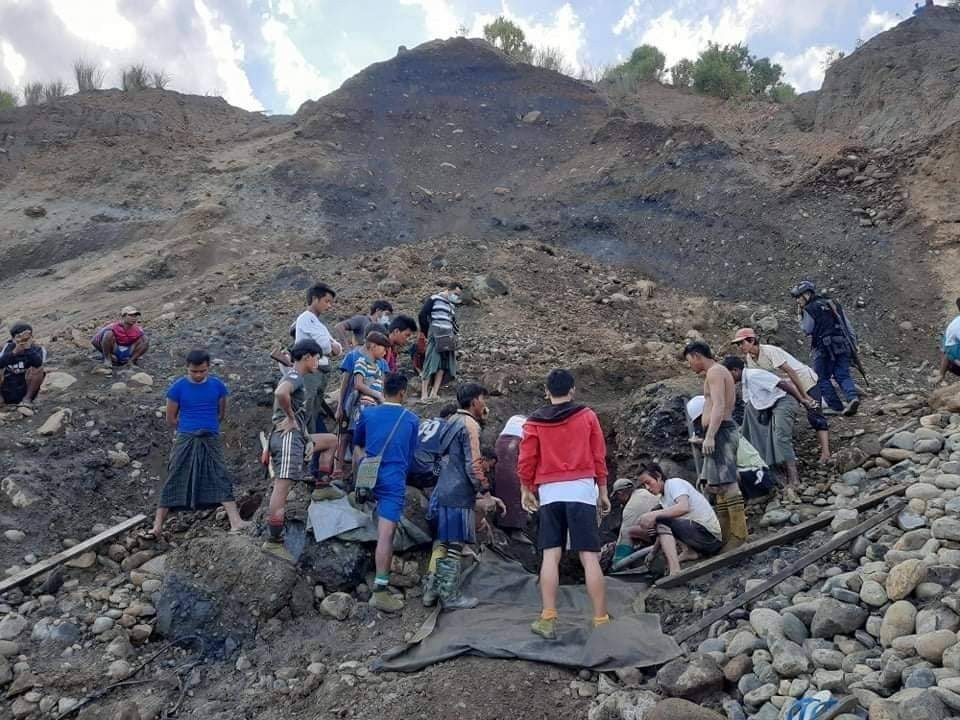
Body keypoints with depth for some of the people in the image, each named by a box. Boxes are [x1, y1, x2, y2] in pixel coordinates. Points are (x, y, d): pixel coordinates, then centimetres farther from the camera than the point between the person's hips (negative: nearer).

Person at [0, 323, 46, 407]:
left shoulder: (38, 350, -12)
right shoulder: (8, 347, -6)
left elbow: (37, 363, -35)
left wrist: (28, 347, -44)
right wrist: (14, 352, -38)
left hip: (24, 391, -2)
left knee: (38, 369, -23)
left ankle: (27, 398, -9)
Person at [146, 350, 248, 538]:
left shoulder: (217, 385, 2)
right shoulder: (178, 388, -2)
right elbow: (171, 419, 5)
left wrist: (208, 426, 8)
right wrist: (189, 427, 7)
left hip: (211, 440, 1)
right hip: (185, 441, -1)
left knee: (221, 480, -8)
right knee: (173, 483, 1)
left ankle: (236, 522, -16)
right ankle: (157, 527, 7)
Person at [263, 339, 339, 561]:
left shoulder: (293, 376, 22)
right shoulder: (295, 376, -9)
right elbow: (280, 393, -32)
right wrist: (290, 417, -16)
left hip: (296, 436, 10)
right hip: (289, 437, -10)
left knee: (331, 440, 23)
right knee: (282, 487, -10)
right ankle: (273, 541, -9)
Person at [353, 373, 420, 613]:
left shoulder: (368, 414, 9)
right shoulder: (412, 420, 6)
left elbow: (358, 444, 25)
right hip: (393, 481, -3)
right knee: (386, 535, -10)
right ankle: (380, 589, -14)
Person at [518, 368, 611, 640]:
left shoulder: (534, 422, 5)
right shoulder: (587, 416, 5)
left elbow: (526, 460, 5)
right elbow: (599, 456, 6)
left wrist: (526, 490, 18)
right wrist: (603, 491, 13)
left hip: (549, 492, 1)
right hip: (581, 488, -1)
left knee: (551, 555, 3)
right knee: (589, 557, -1)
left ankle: (548, 620, 2)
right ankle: (601, 620, 1)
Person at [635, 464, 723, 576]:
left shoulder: (674, 483, -6)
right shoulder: (664, 498, 17)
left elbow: (683, 507, -27)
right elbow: (665, 533, 12)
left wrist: (654, 514, -31)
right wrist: (652, 552, 0)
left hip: (710, 536, -9)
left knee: (661, 520, -21)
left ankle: (674, 571, -31)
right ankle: (689, 552, 4)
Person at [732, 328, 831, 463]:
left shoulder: (769, 351, -28)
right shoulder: (749, 358, -4)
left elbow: (791, 373, -29)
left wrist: (804, 396, -28)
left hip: (805, 380, -9)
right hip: (786, 385, 9)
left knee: (814, 415, -17)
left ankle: (826, 453, -23)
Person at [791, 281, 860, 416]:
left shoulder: (809, 310, -4)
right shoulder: (833, 303, 18)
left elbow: (807, 330, 2)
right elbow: (847, 326, 17)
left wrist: (800, 315, 10)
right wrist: (853, 345, 19)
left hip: (825, 348, -6)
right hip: (843, 346, 6)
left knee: (822, 378, 4)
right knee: (843, 375, 6)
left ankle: (836, 407, 0)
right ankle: (853, 397, -19)